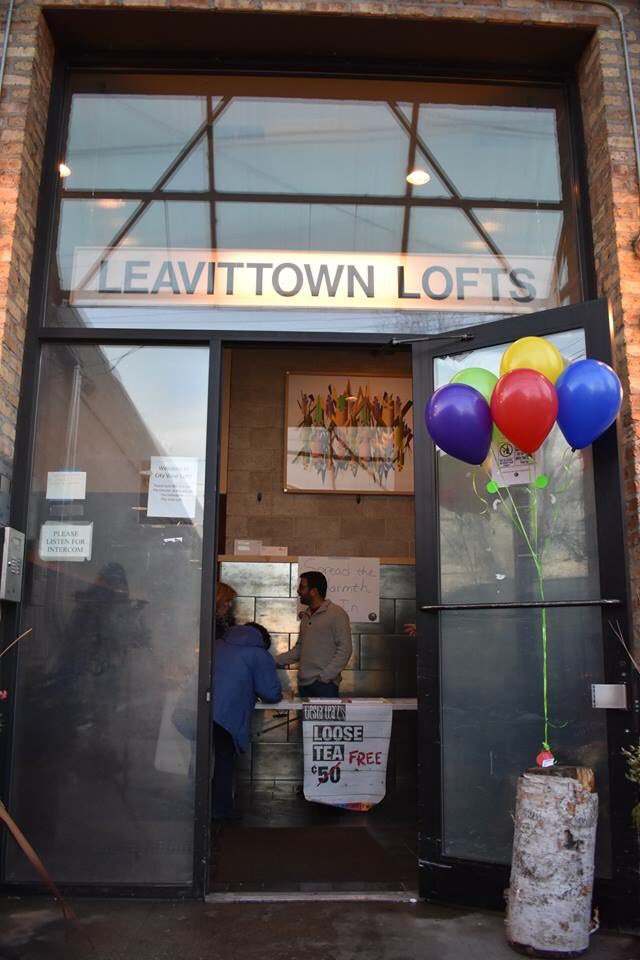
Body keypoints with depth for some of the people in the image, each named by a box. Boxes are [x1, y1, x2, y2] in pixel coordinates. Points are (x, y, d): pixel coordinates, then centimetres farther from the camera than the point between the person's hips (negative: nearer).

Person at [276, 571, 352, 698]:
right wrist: (274, 661, 11)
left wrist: (324, 676, -15)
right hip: (303, 683, 6)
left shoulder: (337, 614, -5)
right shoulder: (306, 616, 16)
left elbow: (344, 649, -10)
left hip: (325, 684, -6)